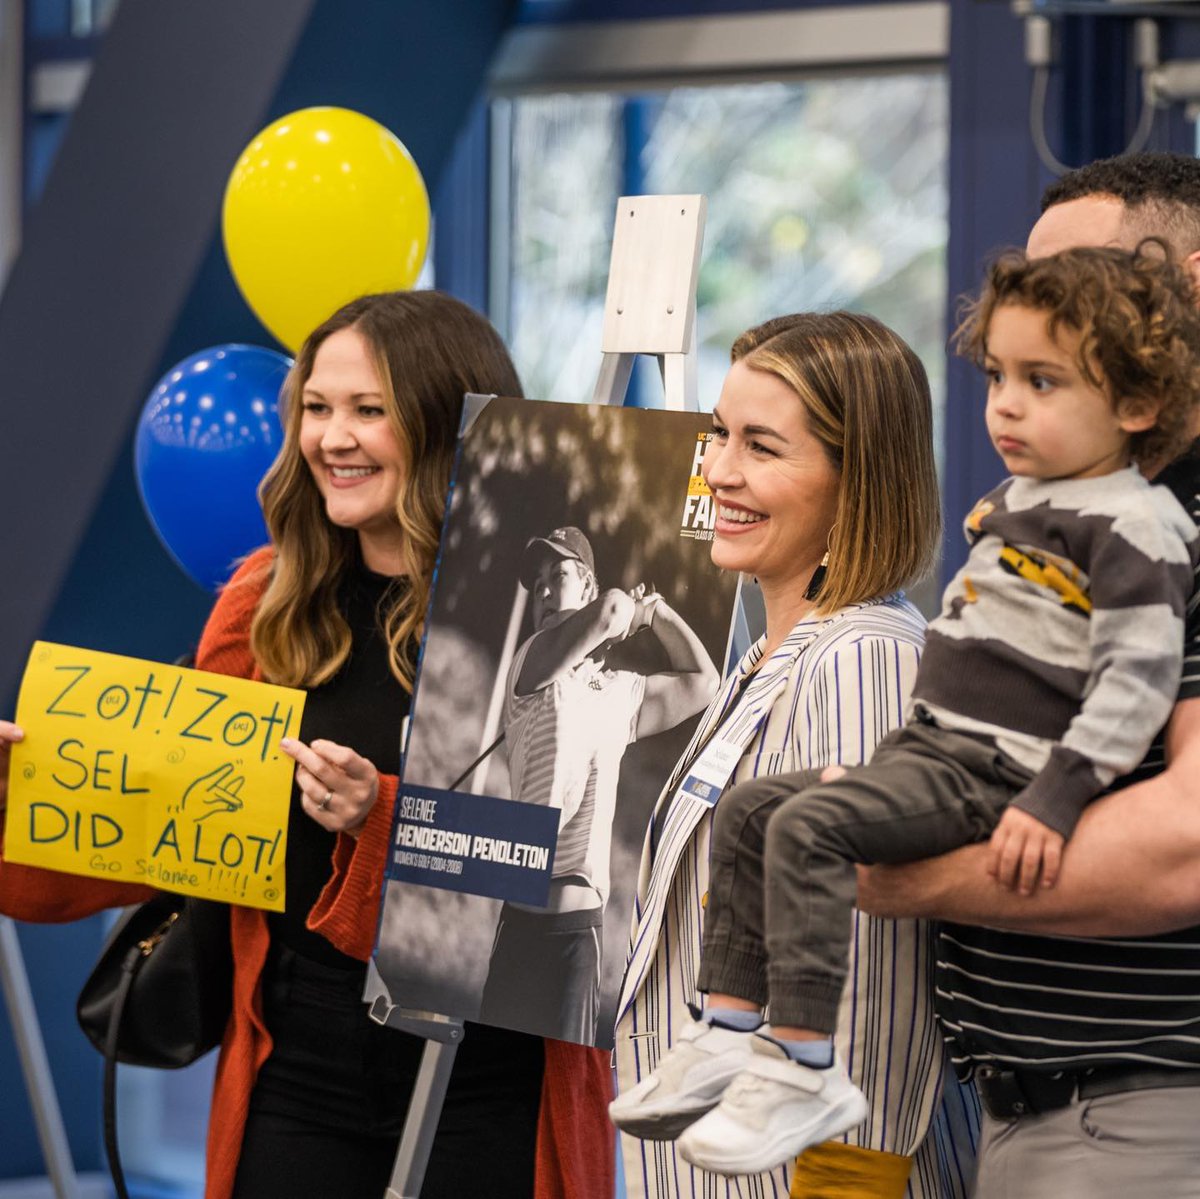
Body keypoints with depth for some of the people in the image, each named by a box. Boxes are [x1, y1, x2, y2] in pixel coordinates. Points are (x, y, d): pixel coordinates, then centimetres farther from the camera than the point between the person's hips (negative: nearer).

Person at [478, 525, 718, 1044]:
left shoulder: (619, 691, 18)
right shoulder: (531, 664, 1)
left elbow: (701, 681, 34)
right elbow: (610, 608, -14)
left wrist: (657, 613, 25)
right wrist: (631, 612, 9)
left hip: (579, 921, 3)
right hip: (522, 917, -3)